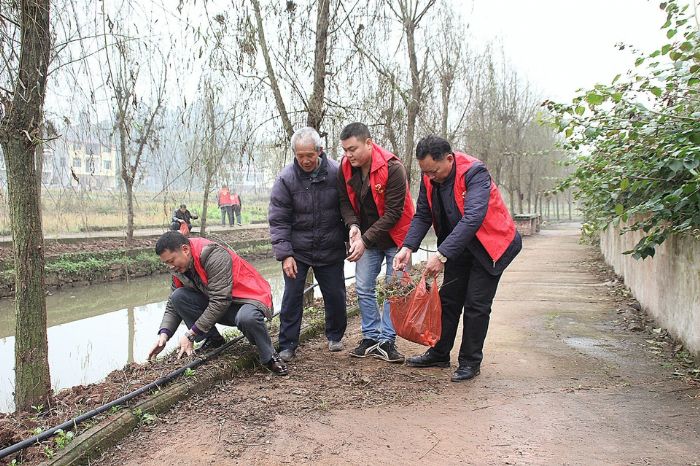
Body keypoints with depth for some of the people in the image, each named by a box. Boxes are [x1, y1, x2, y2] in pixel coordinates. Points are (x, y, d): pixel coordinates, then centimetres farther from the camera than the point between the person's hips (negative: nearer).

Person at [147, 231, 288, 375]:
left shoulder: (215, 256, -27)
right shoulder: (179, 268, -1)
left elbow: (220, 301, -30)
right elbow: (172, 305, 6)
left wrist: (190, 335, -26)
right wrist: (164, 334, -12)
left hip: (249, 298, -7)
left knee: (247, 318, -42)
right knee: (178, 297, -13)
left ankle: (269, 357, -14)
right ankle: (213, 340, 1)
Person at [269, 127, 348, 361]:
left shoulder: (336, 173, -12)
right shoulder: (286, 179, -13)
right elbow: (278, 220, -11)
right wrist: (285, 254, -16)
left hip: (331, 250, 1)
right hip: (297, 250, -1)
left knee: (335, 295, 10)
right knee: (292, 296, -1)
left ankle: (335, 336, 33)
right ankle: (287, 345, 11)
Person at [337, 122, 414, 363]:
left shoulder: (393, 168, -25)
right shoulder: (345, 168, -8)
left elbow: (393, 213, -25)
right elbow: (345, 201, 3)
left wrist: (365, 240, -27)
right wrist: (353, 225, -17)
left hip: (394, 237, -5)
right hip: (365, 237, 5)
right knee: (363, 288, 5)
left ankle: (386, 341, 8)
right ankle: (371, 337, 17)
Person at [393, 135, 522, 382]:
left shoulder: (474, 172, -29)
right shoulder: (429, 178, -8)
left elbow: (473, 218, -38)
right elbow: (422, 216, -5)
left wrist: (442, 255, -43)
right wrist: (408, 247, -22)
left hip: (489, 245, -6)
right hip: (457, 247, 7)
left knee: (476, 305, -4)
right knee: (448, 299, 12)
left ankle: (470, 362, 10)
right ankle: (439, 354, 25)